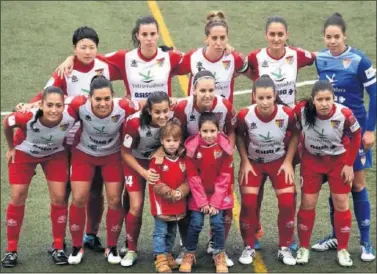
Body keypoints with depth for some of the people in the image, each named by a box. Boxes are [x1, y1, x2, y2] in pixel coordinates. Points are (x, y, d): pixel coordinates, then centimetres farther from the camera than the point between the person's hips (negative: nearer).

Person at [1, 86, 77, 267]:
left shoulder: (70, 116, -37)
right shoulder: (28, 117, -40)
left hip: (55, 154, 1)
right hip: (24, 154, -1)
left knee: (59, 198, -5)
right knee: (18, 198, -2)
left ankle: (58, 248, 10)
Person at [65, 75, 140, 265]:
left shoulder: (124, 108, -35)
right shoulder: (80, 105, -34)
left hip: (113, 155, 0)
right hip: (84, 154, 0)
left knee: (114, 200, -1)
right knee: (79, 199, -3)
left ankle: (112, 248, 18)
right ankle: (77, 247, 16)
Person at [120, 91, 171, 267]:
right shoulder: (135, 122, -35)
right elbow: (125, 153, -19)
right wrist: (144, 172, -25)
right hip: (136, 162, -2)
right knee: (136, 206, -9)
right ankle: (131, 250, 9)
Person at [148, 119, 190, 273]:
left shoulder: (183, 158, 2)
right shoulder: (157, 159, -14)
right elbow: (155, 183, -17)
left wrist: (180, 192, -16)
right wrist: (171, 193, -19)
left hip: (178, 204, 5)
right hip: (161, 203, -5)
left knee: (172, 232, 17)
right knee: (161, 231, -1)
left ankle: (168, 254, 29)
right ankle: (160, 258, 5)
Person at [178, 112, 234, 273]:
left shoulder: (224, 147, -13)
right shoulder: (192, 147, -15)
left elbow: (225, 177, -9)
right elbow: (192, 177, -11)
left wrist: (215, 202, -11)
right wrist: (202, 201, -12)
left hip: (219, 193, 0)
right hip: (198, 194, 0)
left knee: (218, 222, -6)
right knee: (195, 223, -6)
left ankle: (219, 255, 13)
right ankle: (189, 254, 14)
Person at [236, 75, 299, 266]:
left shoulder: (287, 114, -25)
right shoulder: (245, 115, -26)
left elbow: (295, 135, -5)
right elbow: (239, 137, -4)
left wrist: (288, 161, -8)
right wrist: (245, 162, -9)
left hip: (279, 161, 0)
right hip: (253, 162, 0)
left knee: (287, 203, -8)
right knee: (248, 204, -7)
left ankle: (284, 248, 8)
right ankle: (249, 248, 11)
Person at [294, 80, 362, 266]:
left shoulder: (344, 114, -29)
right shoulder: (302, 110, -27)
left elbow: (356, 137, -11)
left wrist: (349, 164, -8)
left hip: (339, 160, 0)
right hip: (311, 160, 1)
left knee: (341, 204, 3)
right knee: (307, 203, 2)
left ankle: (343, 250, 16)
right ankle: (303, 248, 16)